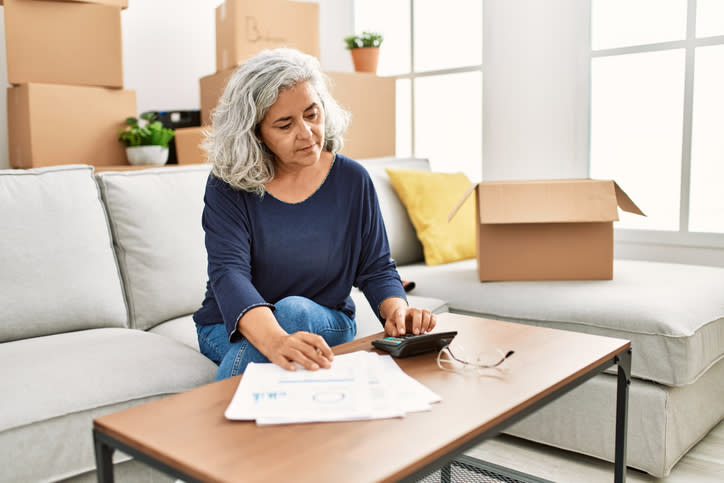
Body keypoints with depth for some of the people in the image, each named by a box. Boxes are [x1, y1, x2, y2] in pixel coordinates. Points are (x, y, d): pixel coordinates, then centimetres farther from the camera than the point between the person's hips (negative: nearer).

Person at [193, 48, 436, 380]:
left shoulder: (352, 180, -3)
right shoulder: (228, 187, -12)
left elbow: (375, 268, 1)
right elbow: (228, 273, -27)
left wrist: (397, 309, -23)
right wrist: (276, 341, -47)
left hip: (325, 325, 2)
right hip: (232, 331, -1)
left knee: (294, 310, -32)